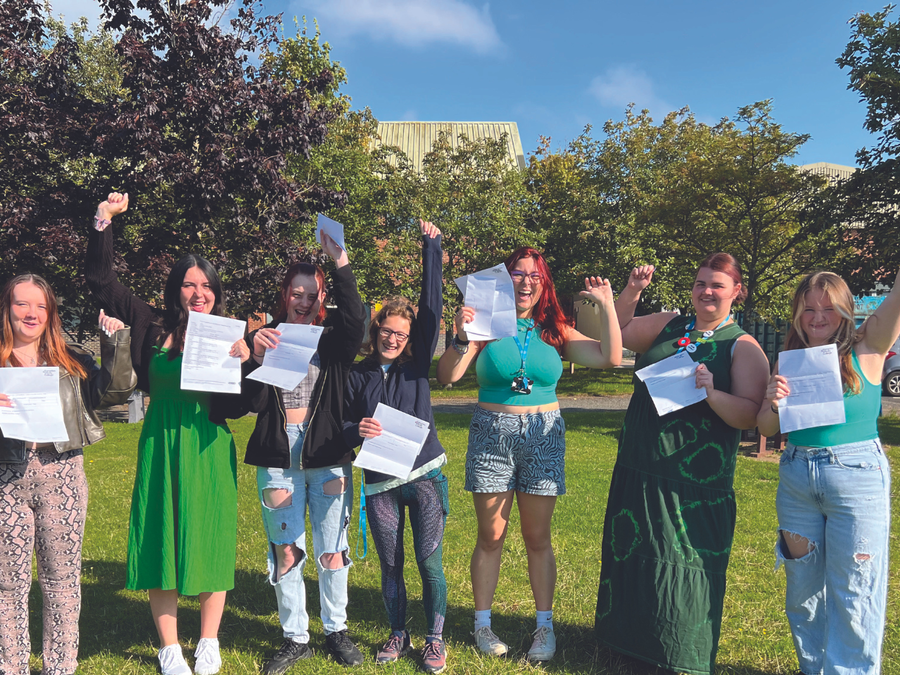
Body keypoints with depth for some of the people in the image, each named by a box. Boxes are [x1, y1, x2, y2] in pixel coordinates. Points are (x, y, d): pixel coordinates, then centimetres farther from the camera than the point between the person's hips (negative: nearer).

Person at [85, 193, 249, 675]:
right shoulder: (155, 327, 1)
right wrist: (103, 222, -2)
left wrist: (242, 362, -20)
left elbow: (238, 408, -3)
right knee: (162, 538, 8)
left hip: (208, 449, -1)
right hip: (161, 446, 1)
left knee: (209, 538, 8)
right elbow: (100, 282, 5)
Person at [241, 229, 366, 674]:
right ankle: (294, 638, 25)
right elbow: (254, 403, -3)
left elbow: (356, 322, -21)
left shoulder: (332, 339, 3)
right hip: (278, 457, 1)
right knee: (284, 551, 8)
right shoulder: (264, 338, 5)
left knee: (333, 550, 6)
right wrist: (257, 357, -19)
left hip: (327, 455, -1)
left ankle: (336, 630, 27)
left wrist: (341, 262, -25)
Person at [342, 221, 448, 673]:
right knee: (390, 566, 11)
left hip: (424, 475, -1)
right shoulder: (358, 375, 5)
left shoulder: (416, 364, 3)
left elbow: (432, 306, -5)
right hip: (380, 483, 1)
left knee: (429, 563, 1)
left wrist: (431, 246, -7)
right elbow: (341, 425, 9)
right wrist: (357, 431, -15)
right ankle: (398, 635, 31)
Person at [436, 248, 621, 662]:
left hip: (543, 437, 1)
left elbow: (610, 358, -5)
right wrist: (462, 338, -23)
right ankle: (482, 624, 22)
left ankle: (545, 626, 23)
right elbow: (447, 376, -8)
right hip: (491, 435, -1)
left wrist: (606, 304, -7)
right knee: (491, 536, 7)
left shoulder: (555, 331, 4)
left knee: (538, 537, 9)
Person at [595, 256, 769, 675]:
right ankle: (631, 641, 38)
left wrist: (712, 393, -29)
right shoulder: (668, 326, 8)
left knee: (684, 562, 5)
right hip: (637, 471, 5)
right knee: (630, 553, 16)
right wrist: (632, 292, 3)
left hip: (695, 483, -5)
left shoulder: (743, 347, -5)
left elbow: (749, 416, -12)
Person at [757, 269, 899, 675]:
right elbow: (766, 429, 6)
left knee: (851, 595, 4)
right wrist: (773, 402, -15)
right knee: (802, 587, 15)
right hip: (796, 477, 4)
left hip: (857, 476, -4)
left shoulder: (866, 349, -4)